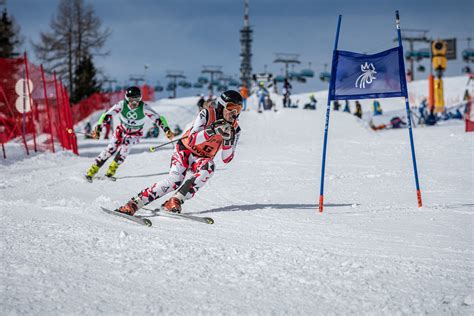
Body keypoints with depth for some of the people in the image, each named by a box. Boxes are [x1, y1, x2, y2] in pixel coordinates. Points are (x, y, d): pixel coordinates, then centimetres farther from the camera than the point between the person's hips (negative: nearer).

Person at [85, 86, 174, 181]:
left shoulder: (144, 108, -29)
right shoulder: (122, 105, -27)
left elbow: (158, 119, -30)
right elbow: (106, 115, -26)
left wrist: (167, 130, -44)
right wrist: (98, 128, -36)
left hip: (135, 134, -1)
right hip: (122, 130, 1)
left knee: (126, 144, -28)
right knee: (110, 149, -13)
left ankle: (112, 169, -12)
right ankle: (92, 171, -1)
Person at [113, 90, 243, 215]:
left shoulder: (235, 129, -7)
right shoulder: (207, 114, -19)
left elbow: (226, 159, -8)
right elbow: (192, 141, -28)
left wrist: (228, 141, -26)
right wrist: (212, 131, -41)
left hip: (202, 158, 4)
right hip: (185, 150, -3)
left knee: (208, 168, -34)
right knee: (175, 180, -30)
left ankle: (175, 201, -30)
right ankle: (134, 204, -26)